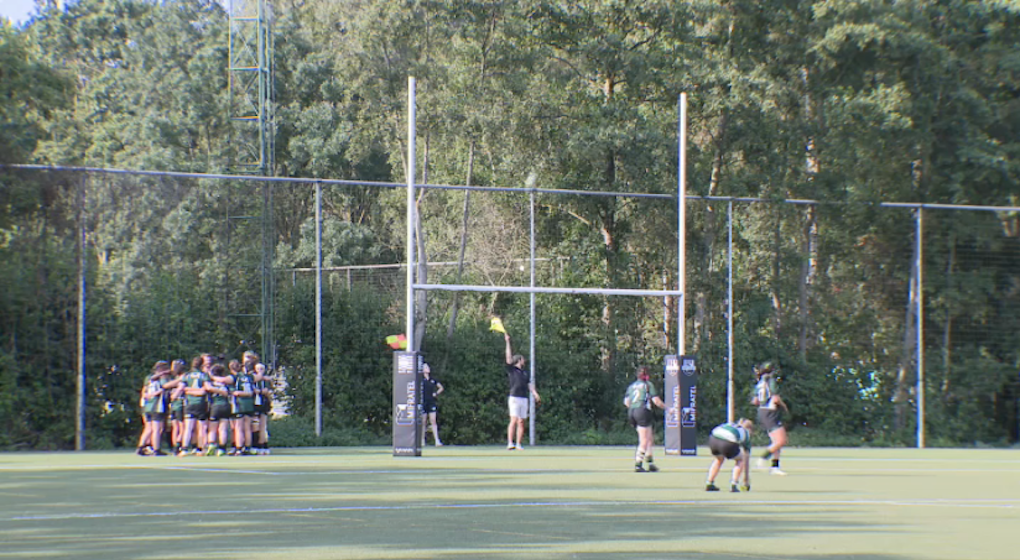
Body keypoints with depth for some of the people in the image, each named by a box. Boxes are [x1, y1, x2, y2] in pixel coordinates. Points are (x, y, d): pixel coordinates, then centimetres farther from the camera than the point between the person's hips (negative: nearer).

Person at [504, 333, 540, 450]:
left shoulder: (525, 373, 22)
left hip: (524, 399, 6)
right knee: (514, 420, -16)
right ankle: (510, 443, -22)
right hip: (514, 398, -6)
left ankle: (518, 444, 4)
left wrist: (535, 394, -1)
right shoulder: (511, 370, 5)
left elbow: (530, 385, 16)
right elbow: (509, 357, -6)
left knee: (521, 422, 2)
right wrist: (508, 342, -10)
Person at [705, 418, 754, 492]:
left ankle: (709, 484, 30)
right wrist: (746, 479, 44)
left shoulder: (731, 424, 38)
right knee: (741, 460, 25)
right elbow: (746, 460, 34)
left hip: (713, 438, 4)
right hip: (728, 443, -4)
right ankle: (733, 486, 14)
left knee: (719, 459, 35)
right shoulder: (746, 433, 29)